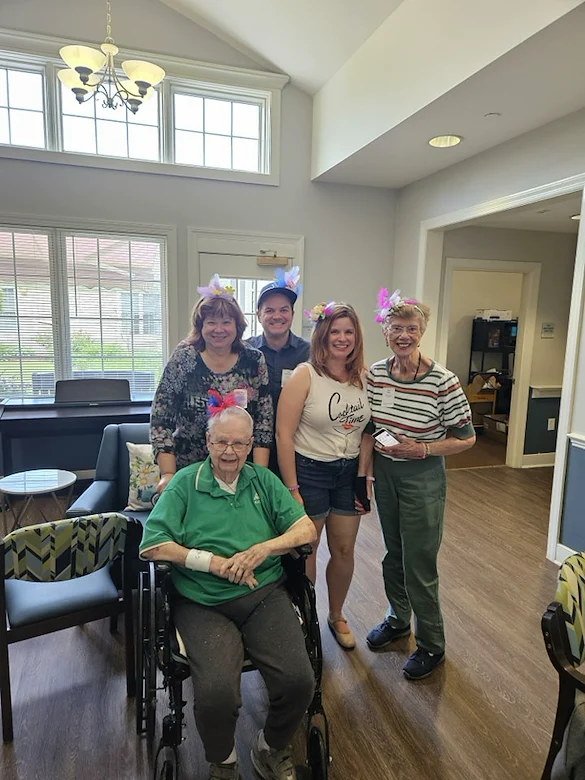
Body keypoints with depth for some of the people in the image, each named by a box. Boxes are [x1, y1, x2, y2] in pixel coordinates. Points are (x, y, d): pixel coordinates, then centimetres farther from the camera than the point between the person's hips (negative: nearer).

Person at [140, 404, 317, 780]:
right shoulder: (185, 482, 2)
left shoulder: (264, 480, 10)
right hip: (204, 604, -2)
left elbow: (307, 530, 4)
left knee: (299, 681, -18)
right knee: (216, 693, -25)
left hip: (265, 596, 2)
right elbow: (152, 546, -6)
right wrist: (215, 562, -13)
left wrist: (262, 549, -13)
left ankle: (272, 749, 18)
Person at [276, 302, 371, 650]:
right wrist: (292, 488, -15)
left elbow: (368, 430, 8)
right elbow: (284, 434, -15)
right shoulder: (305, 375, -14)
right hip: (309, 471, -4)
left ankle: (337, 616, 39)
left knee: (345, 549, 15)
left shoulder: (364, 377, 1)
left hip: (348, 473, 5)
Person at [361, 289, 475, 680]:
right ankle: (398, 619, 46)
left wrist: (423, 449, -22)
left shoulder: (443, 380, -19)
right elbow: (369, 429, 5)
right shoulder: (376, 373, -5)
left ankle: (432, 646, 28)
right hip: (384, 472, 5)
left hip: (423, 478, -5)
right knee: (393, 552, 21)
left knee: (419, 563, 4)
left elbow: (467, 438, -10)